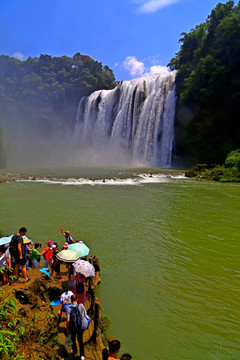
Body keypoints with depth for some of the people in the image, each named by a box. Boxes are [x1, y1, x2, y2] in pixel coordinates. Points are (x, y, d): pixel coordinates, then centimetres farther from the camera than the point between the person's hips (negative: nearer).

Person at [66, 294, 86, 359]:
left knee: (73, 339, 23)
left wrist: (67, 329, -4)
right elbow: (85, 314, -5)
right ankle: (82, 355, 15)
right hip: (80, 326, 1)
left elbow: (68, 320, -18)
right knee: (80, 340, 18)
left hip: (73, 327, -1)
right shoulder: (81, 306, -13)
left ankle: (75, 352, 42)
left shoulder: (69, 309, -17)